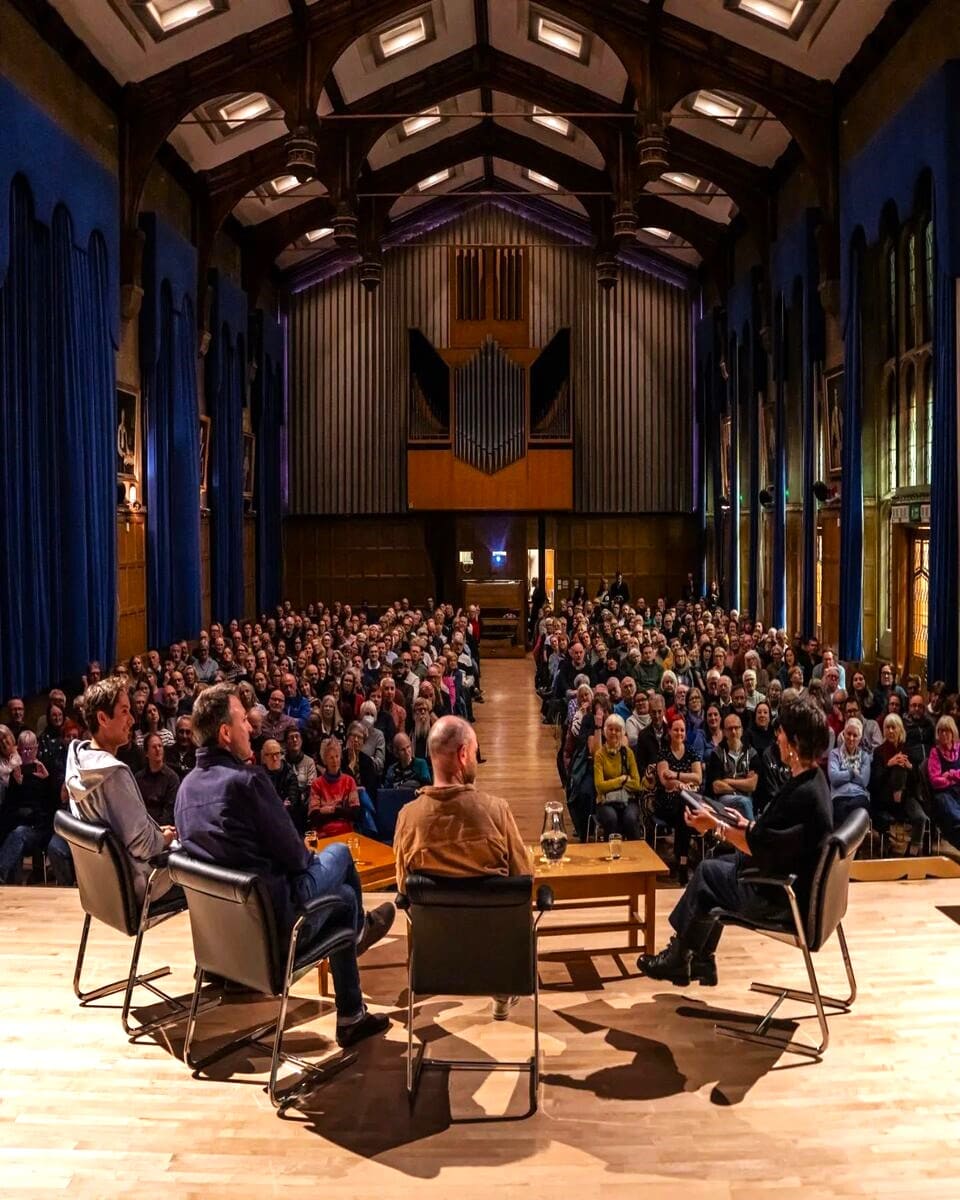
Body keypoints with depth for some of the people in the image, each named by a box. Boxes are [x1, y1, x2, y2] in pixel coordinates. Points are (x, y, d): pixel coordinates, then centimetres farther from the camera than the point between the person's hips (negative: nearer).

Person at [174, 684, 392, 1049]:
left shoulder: (187, 785, 1)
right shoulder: (246, 781, -24)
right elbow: (293, 856, -16)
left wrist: (300, 853, 15)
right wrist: (308, 857, 8)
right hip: (273, 916, -7)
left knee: (343, 896, 27)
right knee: (338, 853, 17)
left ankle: (352, 1018, 40)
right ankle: (359, 928, 48)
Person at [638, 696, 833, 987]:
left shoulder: (803, 793, -29)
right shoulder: (812, 780, 3)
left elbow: (759, 847, -24)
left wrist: (717, 826, -16)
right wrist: (747, 824, 7)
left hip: (783, 895, -10)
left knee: (706, 873, 4)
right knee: (713, 867, 15)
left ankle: (677, 959, 21)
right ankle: (700, 958, 21)